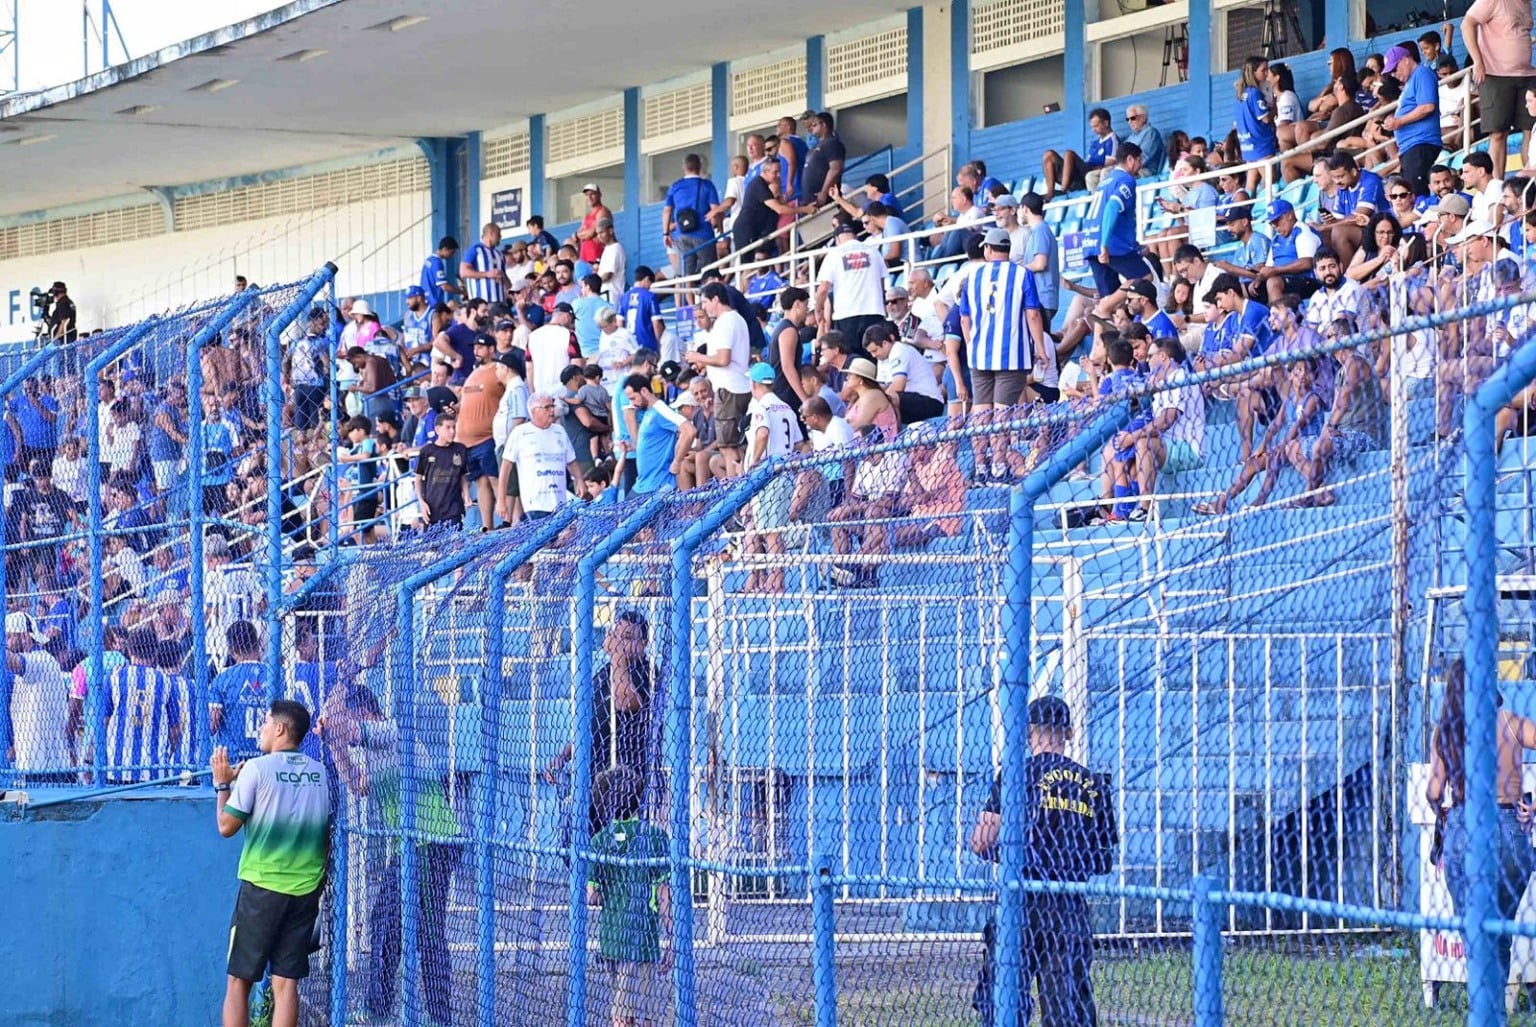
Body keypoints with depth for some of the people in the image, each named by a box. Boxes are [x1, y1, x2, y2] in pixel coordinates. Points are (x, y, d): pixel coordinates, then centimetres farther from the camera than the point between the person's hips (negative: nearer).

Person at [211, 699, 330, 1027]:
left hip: (262, 886, -4)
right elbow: (327, 837, 13)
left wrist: (223, 783, 9)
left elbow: (227, 826, -4)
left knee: (239, 981, 3)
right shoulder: (321, 773, 7)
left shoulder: (257, 768, -7)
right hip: (307, 889, 4)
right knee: (286, 983, 3)